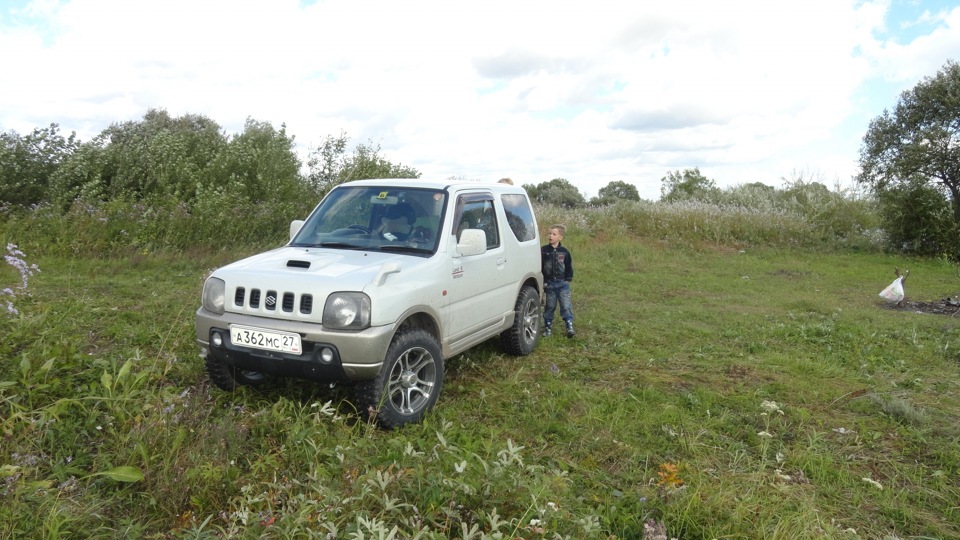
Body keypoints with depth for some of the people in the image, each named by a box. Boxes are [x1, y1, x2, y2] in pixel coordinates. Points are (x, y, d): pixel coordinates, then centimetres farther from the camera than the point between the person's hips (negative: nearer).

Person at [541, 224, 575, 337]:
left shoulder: (564, 252, 2)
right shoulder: (543, 251, -2)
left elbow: (569, 267, 10)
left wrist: (568, 280, 3)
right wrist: (542, 281, -5)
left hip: (562, 283, 0)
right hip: (549, 283, 0)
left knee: (566, 305, -5)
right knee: (550, 306, 7)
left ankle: (569, 326, -3)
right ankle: (548, 327, 17)